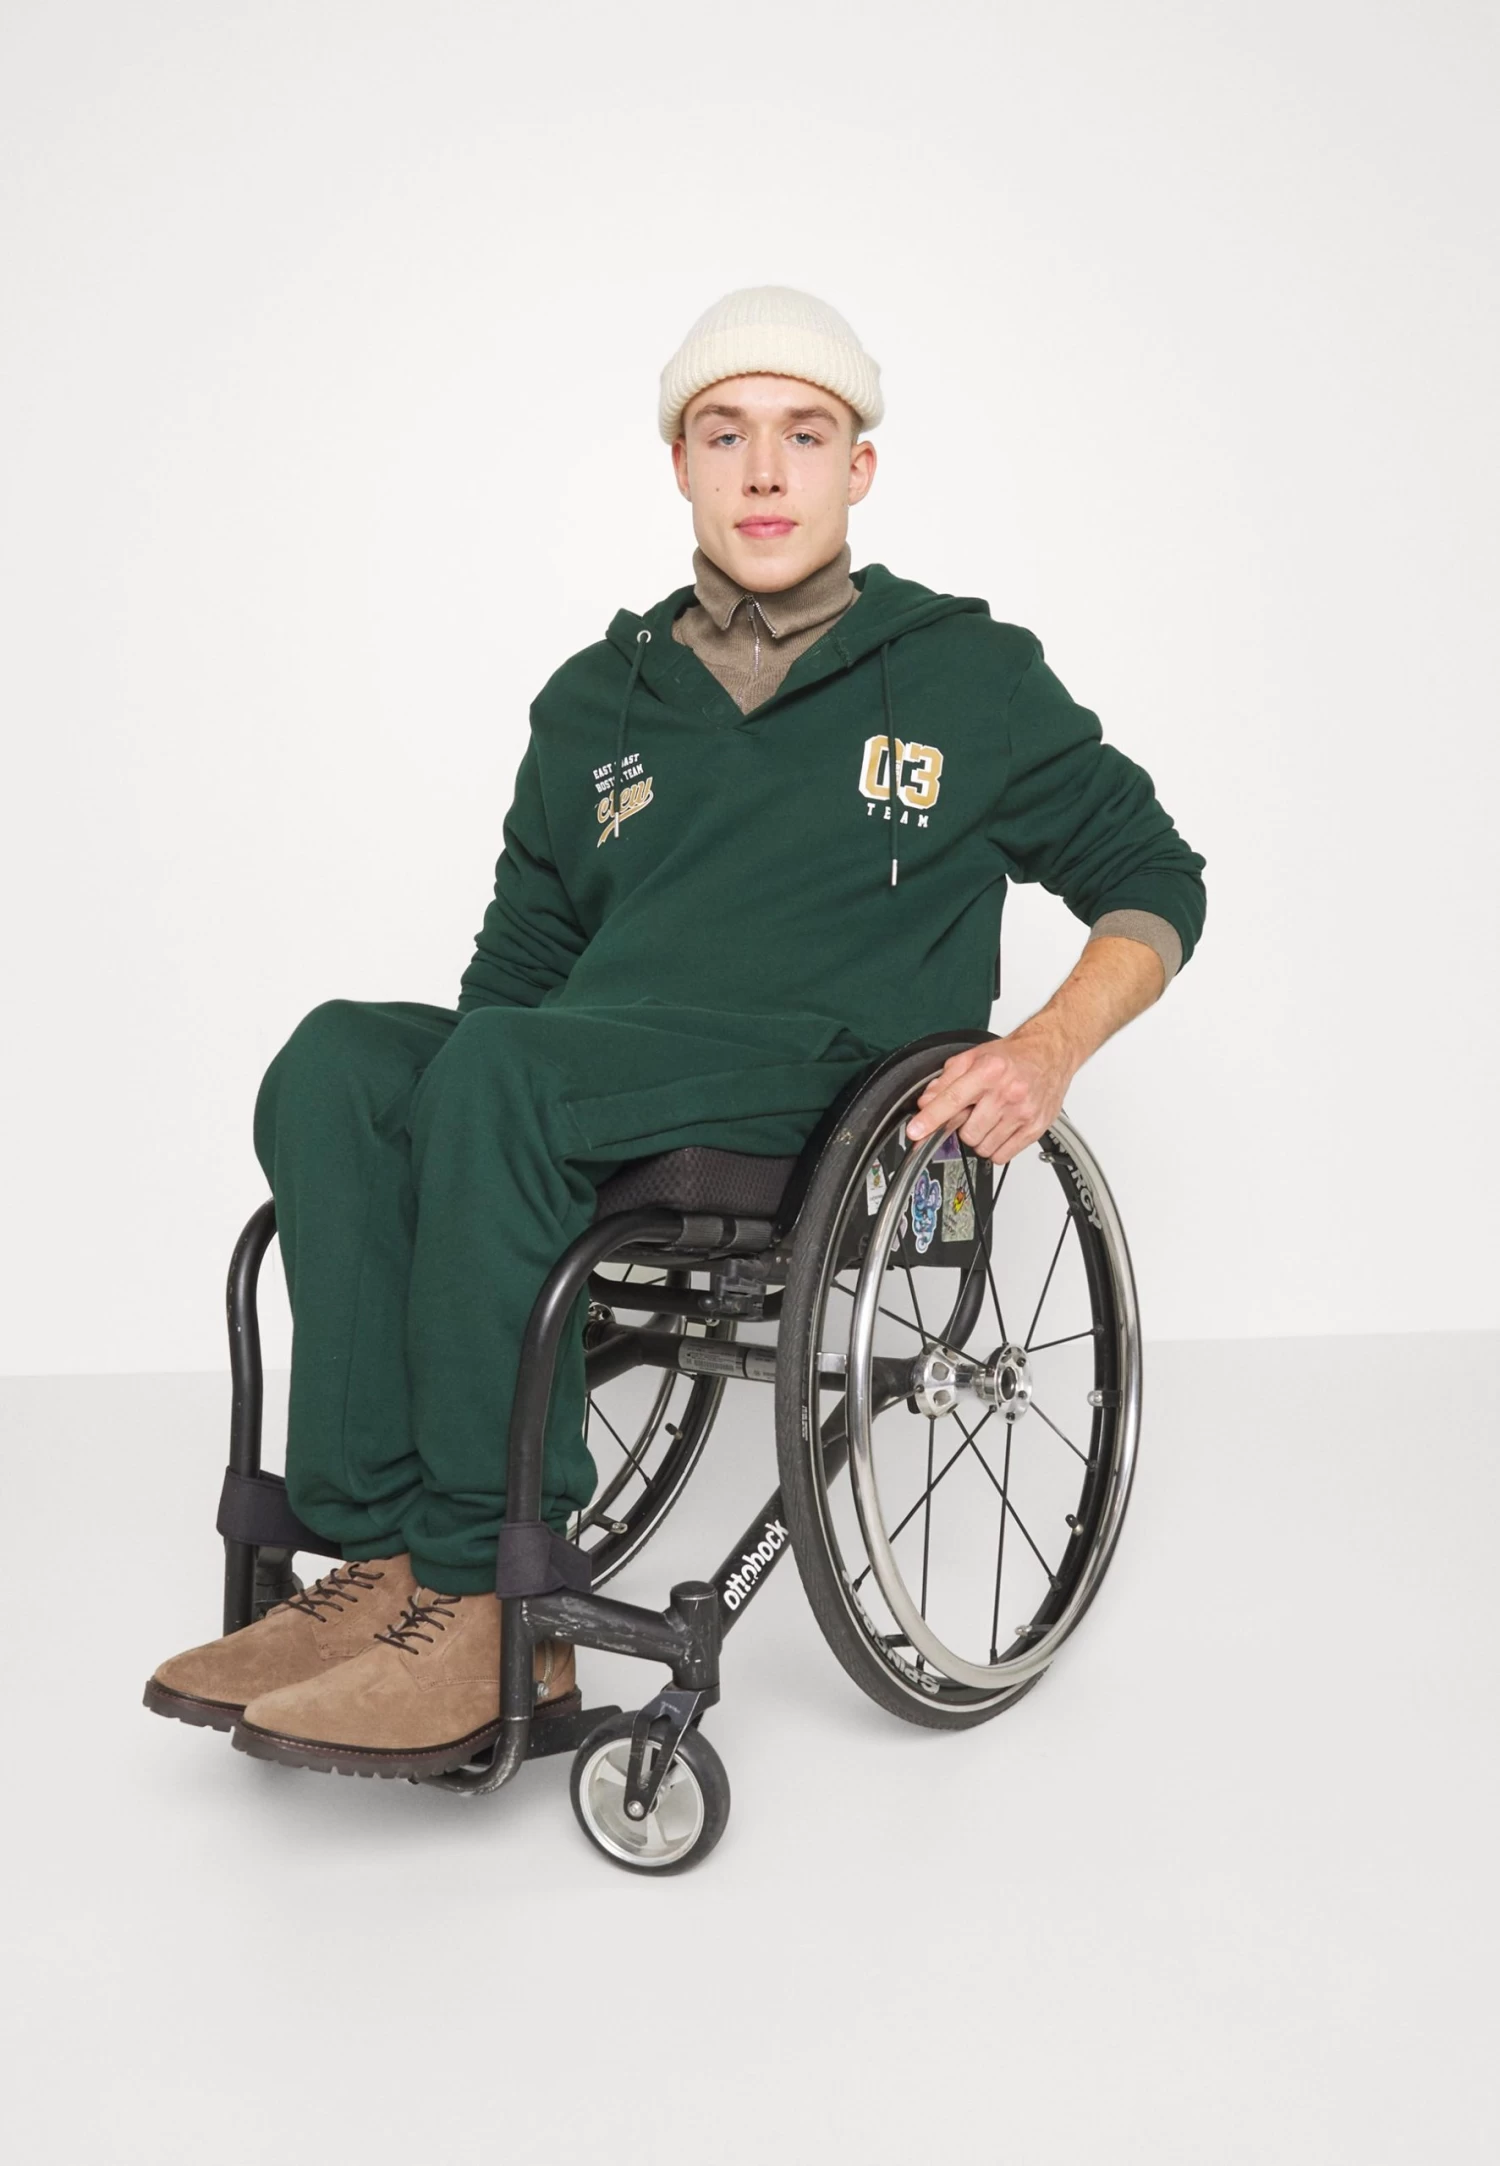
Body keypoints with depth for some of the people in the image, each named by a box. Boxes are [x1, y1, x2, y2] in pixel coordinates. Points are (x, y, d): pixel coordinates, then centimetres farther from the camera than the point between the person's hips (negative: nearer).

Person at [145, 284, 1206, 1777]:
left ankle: (483, 1596, -27)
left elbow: (1153, 880, 15)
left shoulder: (971, 677, 12)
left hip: (834, 1091, -4)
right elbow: (525, 953, 24)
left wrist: (1051, 1046, -5)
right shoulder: (598, 701, 21)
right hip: (589, 1088, 4)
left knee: (497, 1071, -33)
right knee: (340, 1059, -26)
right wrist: (451, 1127, 3)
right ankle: (385, 1554, -30)